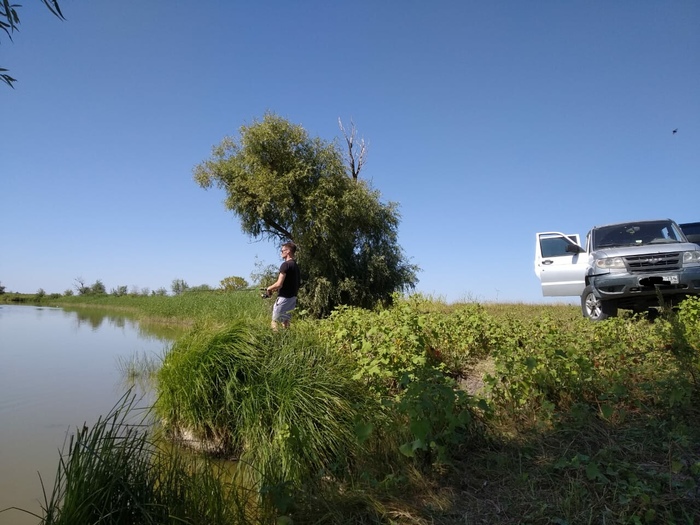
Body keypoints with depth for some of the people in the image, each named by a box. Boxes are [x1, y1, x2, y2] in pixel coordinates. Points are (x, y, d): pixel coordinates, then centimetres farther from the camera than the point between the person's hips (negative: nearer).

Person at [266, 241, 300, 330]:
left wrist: (269, 288, -1)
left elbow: (279, 284, -20)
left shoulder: (285, 264, -15)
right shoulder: (296, 265, 12)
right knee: (285, 321, 15)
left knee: (275, 321, -2)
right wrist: (276, 289, 18)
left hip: (284, 298, -9)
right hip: (293, 298, 9)